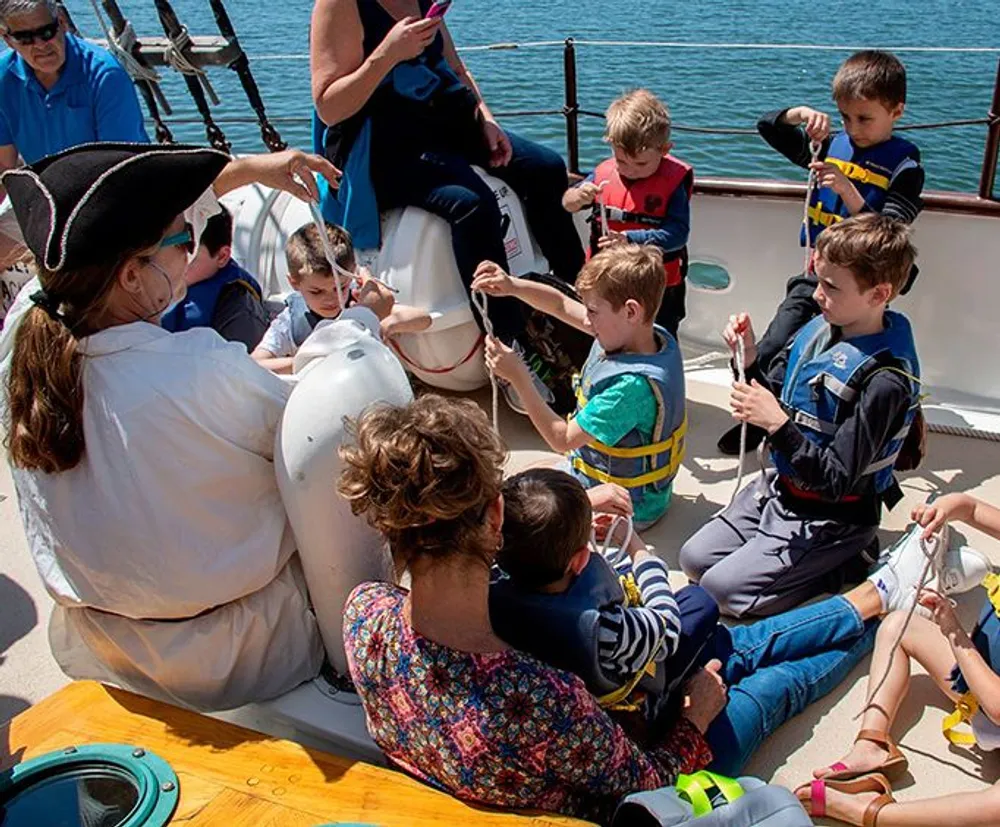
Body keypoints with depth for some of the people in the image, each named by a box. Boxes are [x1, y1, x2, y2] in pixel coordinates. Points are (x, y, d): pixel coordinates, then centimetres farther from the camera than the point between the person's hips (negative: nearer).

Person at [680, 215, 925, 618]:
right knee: (694, 558, 7)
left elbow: (838, 482, -26)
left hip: (831, 517, -8)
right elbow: (773, 400, 6)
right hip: (781, 488, 8)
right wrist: (749, 359, -12)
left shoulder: (884, 381, -27)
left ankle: (846, 566, 3)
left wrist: (778, 425, -33)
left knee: (722, 588, -12)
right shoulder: (818, 331, -4)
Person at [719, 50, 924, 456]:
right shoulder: (832, 145, 7)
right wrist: (800, 114, -12)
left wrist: (849, 192, -30)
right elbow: (767, 127, 9)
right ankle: (758, 420, 21)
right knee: (768, 354, 0)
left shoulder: (903, 166, -8)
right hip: (816, 275, 5)